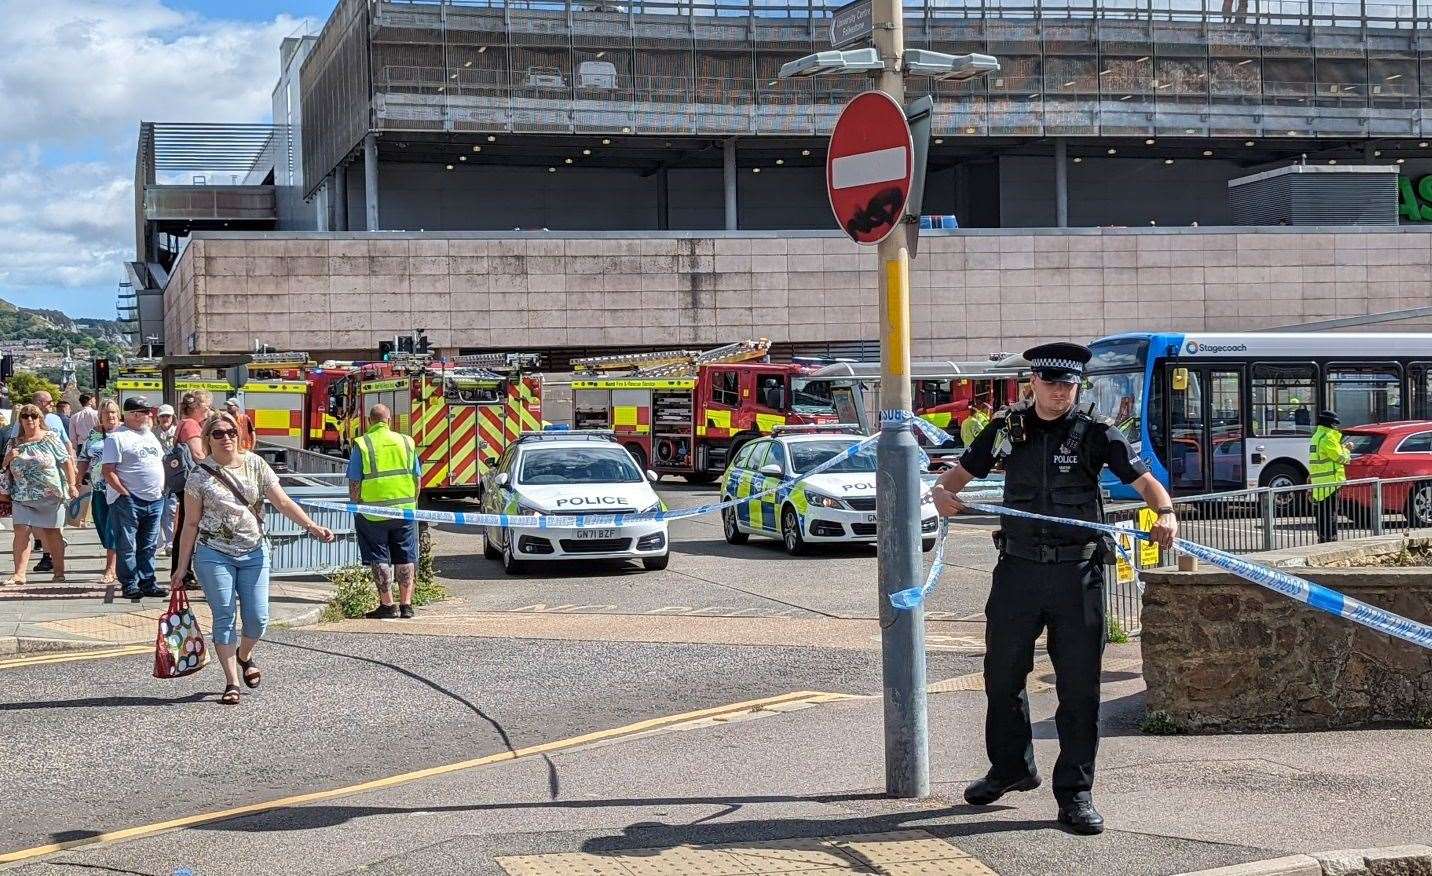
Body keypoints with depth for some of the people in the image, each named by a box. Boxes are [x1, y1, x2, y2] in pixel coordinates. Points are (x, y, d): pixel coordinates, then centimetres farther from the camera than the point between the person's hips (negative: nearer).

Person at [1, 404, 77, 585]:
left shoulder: (51, 438, 0)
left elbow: (66, 461, -2)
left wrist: (72, 485, -8)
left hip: (50, 495, -3)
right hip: (23, 497, 3)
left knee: (51, 533, 3)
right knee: (21, 532, -9)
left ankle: (59, 571, 14)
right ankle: (19, 574, -8)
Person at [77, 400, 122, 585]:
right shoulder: (92, 434, 12)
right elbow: (83, 460, 16)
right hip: (98, 489, 5)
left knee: (113, 528, -10)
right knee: (104, 528, 6)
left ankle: (110, 570, -9)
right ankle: (118, 566, 17)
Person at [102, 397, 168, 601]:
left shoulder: (150, 435, 16)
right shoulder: (117, 437, -8)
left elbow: (160, 461, 26)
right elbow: (108, 471, -14)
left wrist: (160, 488, 14)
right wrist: (125, 493, -18)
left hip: (155, 500, 8)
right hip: (128, 501, -8)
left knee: (148, 546, 12)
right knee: (127, 546, -2)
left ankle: (148, 583, 19)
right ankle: (130, 585, 3)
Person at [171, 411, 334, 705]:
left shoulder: (255, 464, 2)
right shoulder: (199, 475, -3)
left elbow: (282, 502, -1)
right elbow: (191, 524, 1)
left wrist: (312, 526, -14)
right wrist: (182, 567, 1)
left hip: (253, 553, 2)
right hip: (214, 554, -2)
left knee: (258, 618, 1)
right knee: (224, 616, -4)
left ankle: (244, 655, 34)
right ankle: (232, 682, 4)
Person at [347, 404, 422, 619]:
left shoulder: (362, 445, -6)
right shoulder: (406, 442, 5)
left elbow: (354, 483, -7)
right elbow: (417, 478, 8)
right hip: (405, 510, 3)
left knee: (380, 559, 5)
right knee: (405, 558, 9)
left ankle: (387, 605, 3)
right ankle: (406, 604, 9)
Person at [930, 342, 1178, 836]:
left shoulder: (1094, 434, -1)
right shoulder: (1006, 430, 6)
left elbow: (1144, 481, -5)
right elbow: (961, 472, 13)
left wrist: (1165, 514, -25)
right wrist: (942, 493, -10)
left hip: (1076, 573, -2)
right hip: (1018, 569, 3)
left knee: (1079, 684, -2)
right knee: (1002, 674, 13)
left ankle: (1075, 792, 7)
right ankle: (1011, 768, 35)